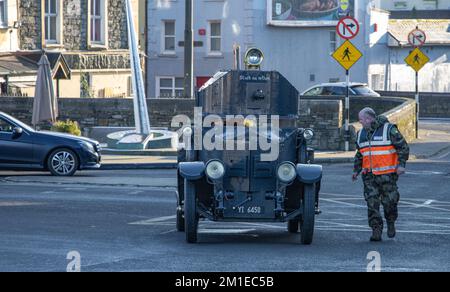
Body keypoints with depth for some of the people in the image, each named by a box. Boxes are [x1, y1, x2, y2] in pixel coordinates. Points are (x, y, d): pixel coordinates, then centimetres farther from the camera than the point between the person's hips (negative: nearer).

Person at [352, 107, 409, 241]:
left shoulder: (389, 129, -5)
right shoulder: (361, 134, 14)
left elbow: (403, 147, -5)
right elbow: (359, 154, 26)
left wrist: (401, 164, -15)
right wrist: (356, 170, 19)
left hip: (387, 174, -5)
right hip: (369, 175, 5)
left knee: (389, 201, -2)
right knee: (372, 203, -5)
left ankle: (391, 223, 24)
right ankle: (376, 230, -3)